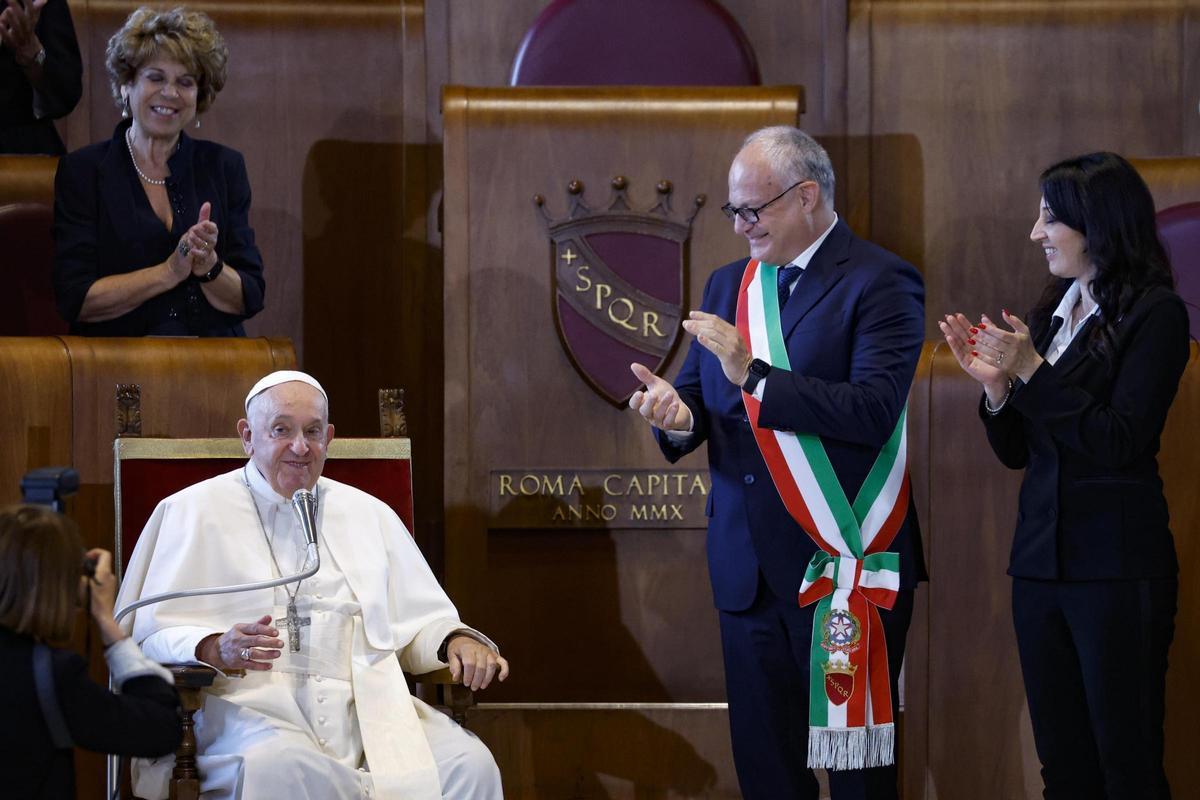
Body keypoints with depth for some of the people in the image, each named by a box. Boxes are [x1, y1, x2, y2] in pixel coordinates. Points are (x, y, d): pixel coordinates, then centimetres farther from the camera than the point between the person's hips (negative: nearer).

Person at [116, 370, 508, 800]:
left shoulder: (368, 514, 24)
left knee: (470, 765, -25)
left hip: (368, 707, 4)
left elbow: (421, 621, 24)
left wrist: (457, 640, -1)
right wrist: (217, 650, -19)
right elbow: (153, 637, 3)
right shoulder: (194, 511, 11)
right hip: (251, 707, -4)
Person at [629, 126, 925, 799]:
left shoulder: (880, 283, -7)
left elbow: (875, 409, -19)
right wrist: (678, 418, -11)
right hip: (750, 561, 6)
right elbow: (700, 400, 13)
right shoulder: (728, 285, 15)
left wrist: (753, 376, -21)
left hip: (844, 565, -6)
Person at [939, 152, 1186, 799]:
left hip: (1115, 564, -7)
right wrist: (993, 381, -2)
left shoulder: (1154, 314, -7)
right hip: (1041, 557, 7)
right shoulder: (1052, 312, 14)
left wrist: (1032, 371, -16)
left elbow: (1120, 441, -16)